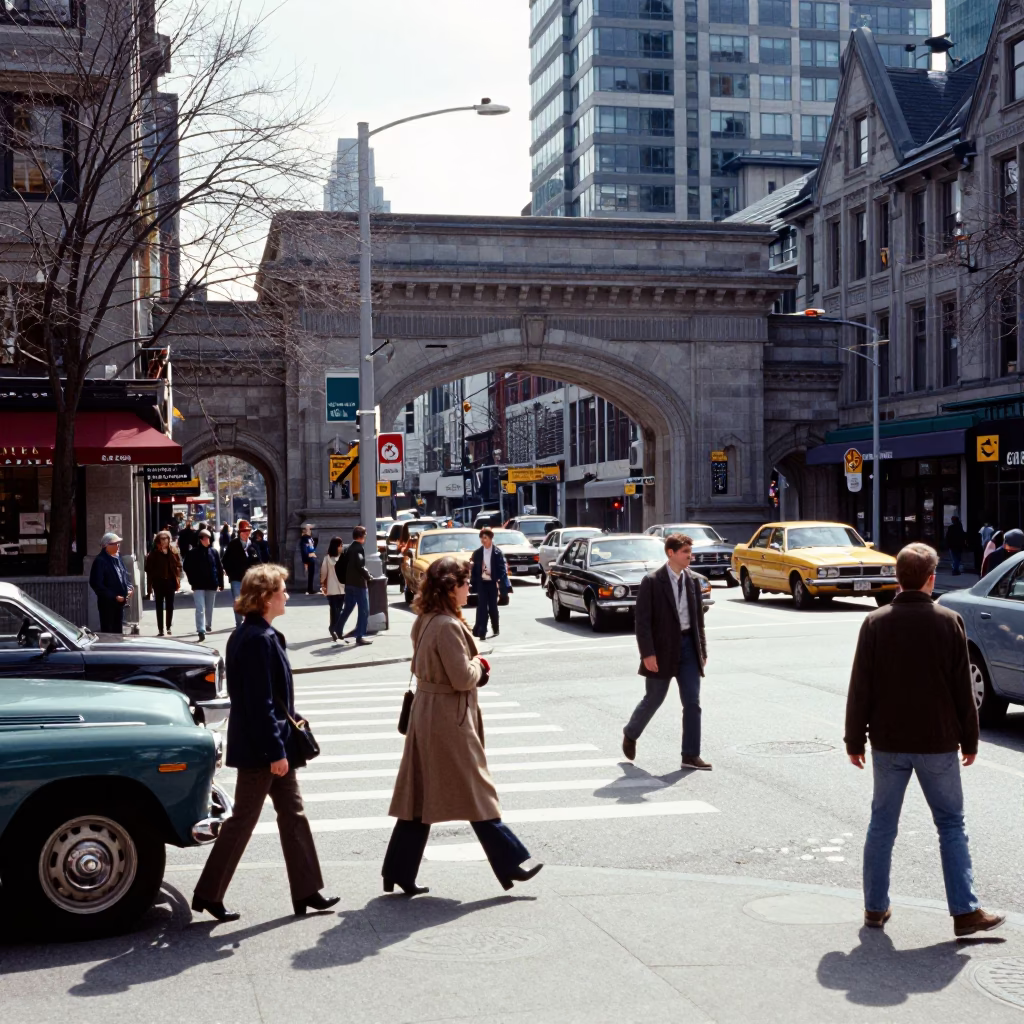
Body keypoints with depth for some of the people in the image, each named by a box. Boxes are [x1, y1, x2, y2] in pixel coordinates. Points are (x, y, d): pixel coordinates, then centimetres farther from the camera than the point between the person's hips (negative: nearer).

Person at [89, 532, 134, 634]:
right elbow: (96, 584, -20)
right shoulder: (100, 561, -16)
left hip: (120, 602, 8)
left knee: (118, 631, 15)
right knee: (107, 631, -2)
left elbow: (125, 575, 22)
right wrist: (114, 596, -19)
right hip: (107, 603, -8)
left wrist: (129, 587, 2)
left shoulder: (118, 558, 10)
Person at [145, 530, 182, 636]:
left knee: (170, 606, 9)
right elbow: (149, 568, -4)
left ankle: (169, 627, 21)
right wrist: (150, 583, -10)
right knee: (159, 606, 4)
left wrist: (178, 581, -4)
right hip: (159, 582, -2)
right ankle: (160, 629, 6)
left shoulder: (173, 552, 2)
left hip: (170, 582, 2)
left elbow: (178, 566, 3)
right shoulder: (154, 554, -3)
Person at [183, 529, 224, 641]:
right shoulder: (193, 552, -3)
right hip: (198, 585, -3)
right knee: (200, 609, -11)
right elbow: (187, 567, 1)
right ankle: (201, 630, -16)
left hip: (212, 585, 3)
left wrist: (220, 583, 4)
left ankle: (208, 625, 36)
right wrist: (192, 581, -4)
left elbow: (219, 568, 6)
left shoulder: (214, 551, 3)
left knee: (209, 608, 16)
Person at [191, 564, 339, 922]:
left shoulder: (247, 634, 9)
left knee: (292, 812, 14)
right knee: (243, 819, 0)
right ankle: (208, 893, 12)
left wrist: (290, 719, 18)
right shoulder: (260, 639, -22)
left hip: (268, 744, 10)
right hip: (261, 748, -10)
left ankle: (306, 891, 22)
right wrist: (276, 751, -21)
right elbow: (260, 702, -23)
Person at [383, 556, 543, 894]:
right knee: (477, 794, 0)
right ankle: (510, 864, 10)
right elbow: (463, 678, -23)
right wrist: (479, 665, -1)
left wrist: (475, 666, 9)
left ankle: (399, 871, 16)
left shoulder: (425, 621, 9)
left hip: (427, 712, 9)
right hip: (449, 718, -9)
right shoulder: (447, 626, -21)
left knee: (421, 795, 12)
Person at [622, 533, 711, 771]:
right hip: (662, 648, -5)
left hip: (688, 645, 5)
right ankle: (630, 735, 34)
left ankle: (691, 755, 6)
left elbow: (699, 618, 12)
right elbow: (643, 620, -12)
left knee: (692, 702, 0)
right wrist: (647, 653, -17)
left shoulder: (693, 580, 7)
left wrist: (702, 650, 10)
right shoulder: (652, 581, -10)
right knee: (654, 699, 7)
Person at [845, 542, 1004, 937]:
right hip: (938, 742, -1)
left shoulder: (875, 623, -5)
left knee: (882, 825, 11)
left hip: (888, 743, 1)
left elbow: (860, 689, -3)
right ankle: (965, 911, 5)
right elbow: (963, 689, -2)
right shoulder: (949, 622, -7)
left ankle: (876, 907, 17)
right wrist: (969, 740, 7)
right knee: (951, 826, 8)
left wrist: (855, 740, 5)